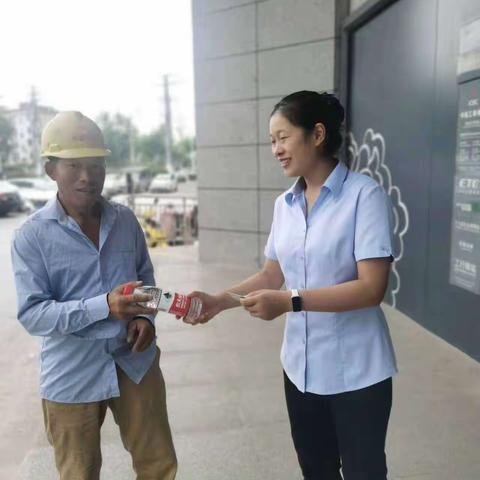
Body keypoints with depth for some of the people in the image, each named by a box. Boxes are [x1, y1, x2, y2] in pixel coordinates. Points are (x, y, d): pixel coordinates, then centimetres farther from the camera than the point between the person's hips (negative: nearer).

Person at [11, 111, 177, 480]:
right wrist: (104, 306, -29)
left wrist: (146, 316, -8)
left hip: (135, 362, 3)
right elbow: (32, 314, -16)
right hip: (72, 376, -3)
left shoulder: (125, 220, 0)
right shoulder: (32, 236, -11)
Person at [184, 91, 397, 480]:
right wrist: (219, 301, -2)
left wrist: (292, 301, -25)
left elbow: (372, 287, -20)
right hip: (301, 367, 6)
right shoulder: (285, 204, 5)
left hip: (355, 371, -5)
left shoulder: (365, 195, -14)